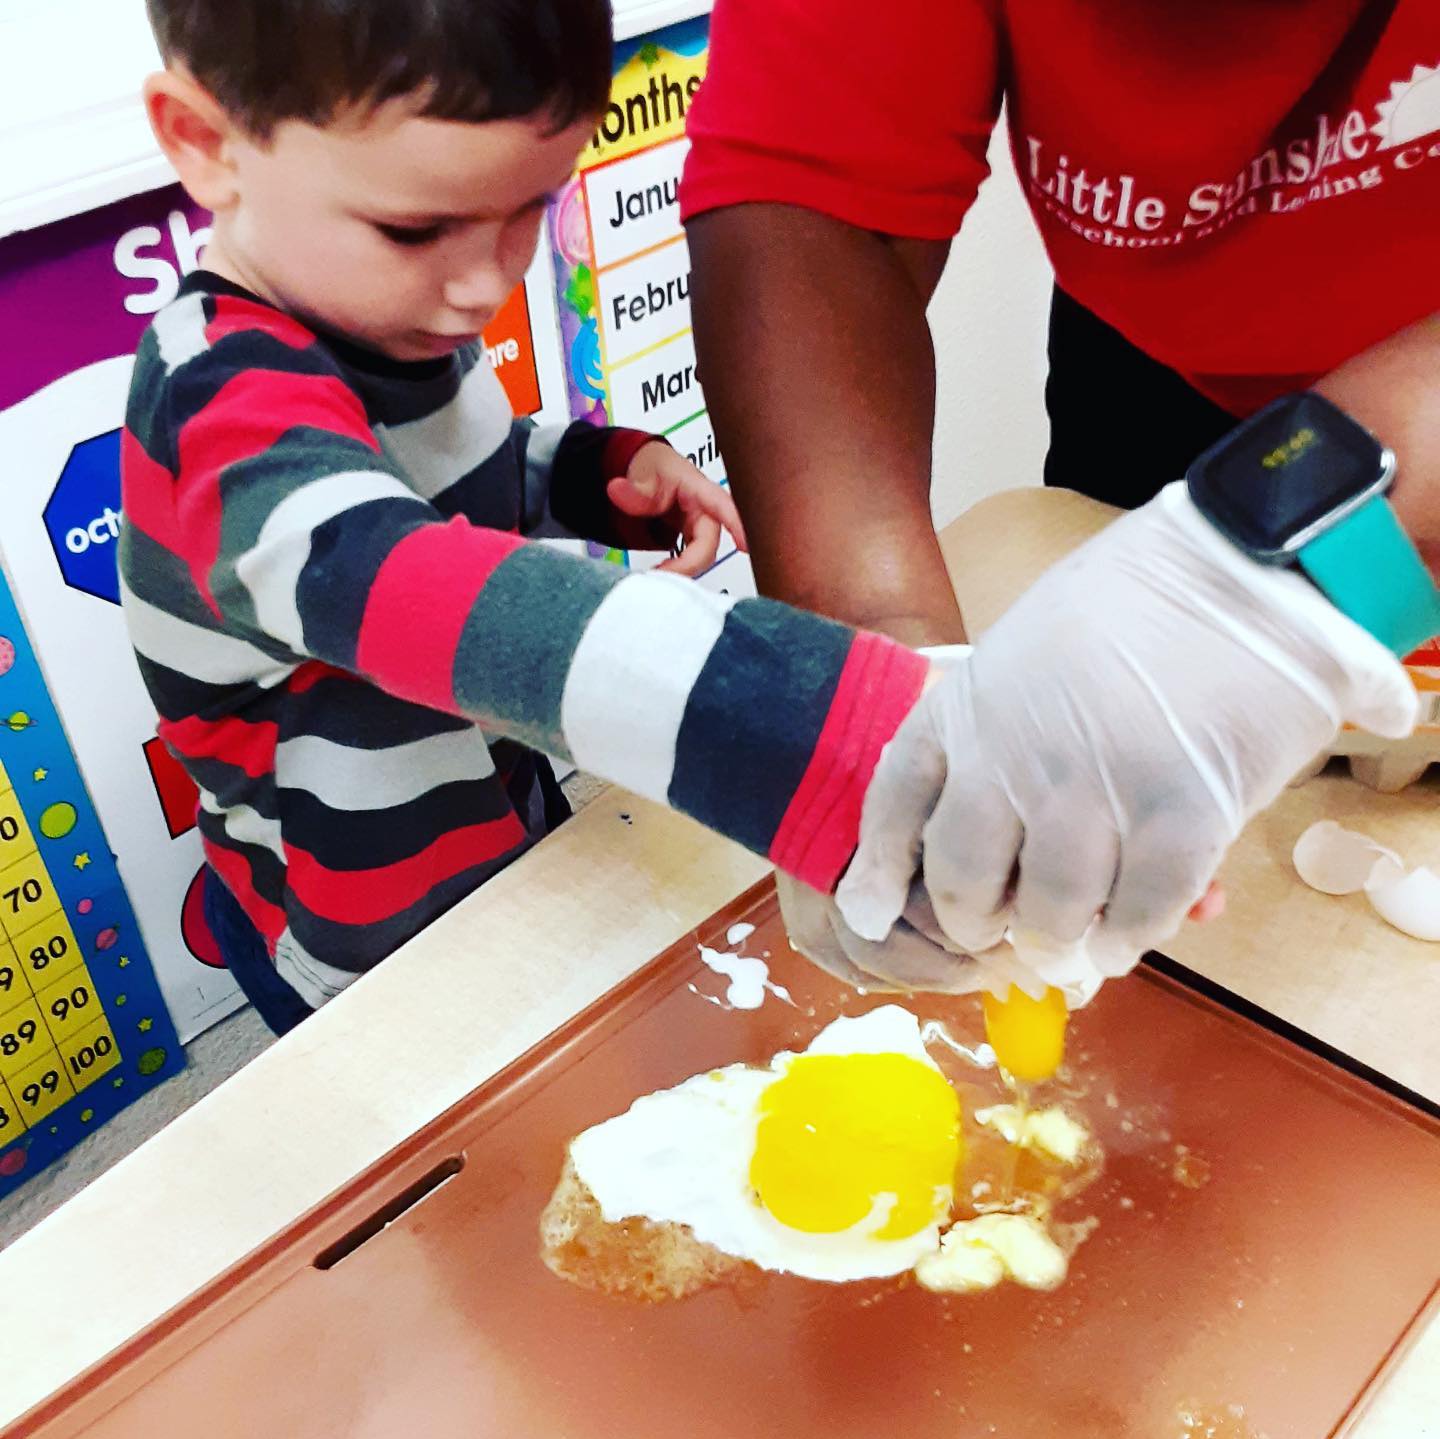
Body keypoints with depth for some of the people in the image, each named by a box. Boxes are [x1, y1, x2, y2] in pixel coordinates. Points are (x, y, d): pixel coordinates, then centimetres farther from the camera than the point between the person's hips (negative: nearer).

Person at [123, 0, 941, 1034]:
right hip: (377, 958, -7)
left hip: (508, 833, 7)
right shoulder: (233, 412, -34)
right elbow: (422, 594, -53)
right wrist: (876, 728, -65)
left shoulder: (387, 309, -8)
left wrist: (608, 475, -12)